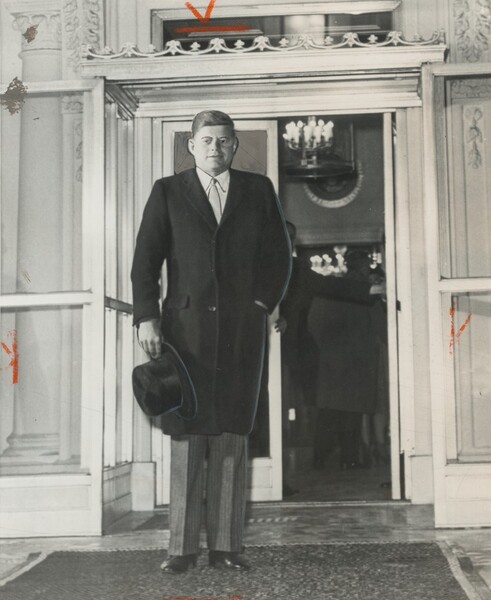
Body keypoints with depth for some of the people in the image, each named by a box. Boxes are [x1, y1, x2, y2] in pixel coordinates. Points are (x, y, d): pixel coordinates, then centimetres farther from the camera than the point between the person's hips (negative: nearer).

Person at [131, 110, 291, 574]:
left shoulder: (258, 190, 12)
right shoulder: (168, 192, 8)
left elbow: (278, 255, 13)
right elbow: (145, 260, 3)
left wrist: (263, 304, 0)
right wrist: (146, 318, -7)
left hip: (242, 330, 1)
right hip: (186, 327, -1)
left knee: (233, 436, 1)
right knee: (186, 436, -2)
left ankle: (226, 545, 6)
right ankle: (182, 547, 4)